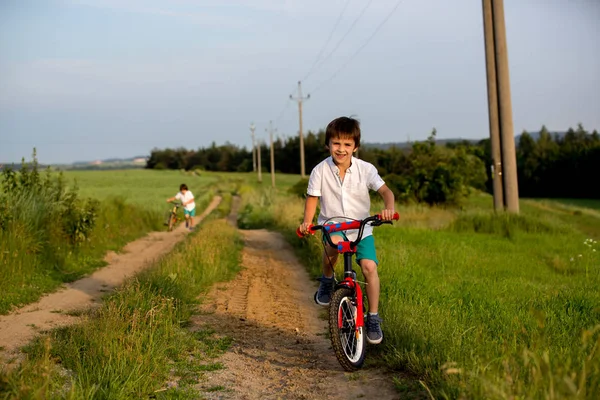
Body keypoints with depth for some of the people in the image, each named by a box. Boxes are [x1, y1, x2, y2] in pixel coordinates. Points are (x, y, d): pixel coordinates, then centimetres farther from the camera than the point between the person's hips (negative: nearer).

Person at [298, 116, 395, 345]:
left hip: (361, 227, 1)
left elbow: (385, 191, -14)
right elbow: (312, 199, -3)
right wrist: (306, 222, -20)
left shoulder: (365, 169, -9)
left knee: (369, 267, -17)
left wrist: (389, 208, -36)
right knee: (333, 244, -36)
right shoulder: (320, 171, -9)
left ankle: (373, 318, 1)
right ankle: (327, 280, -3)